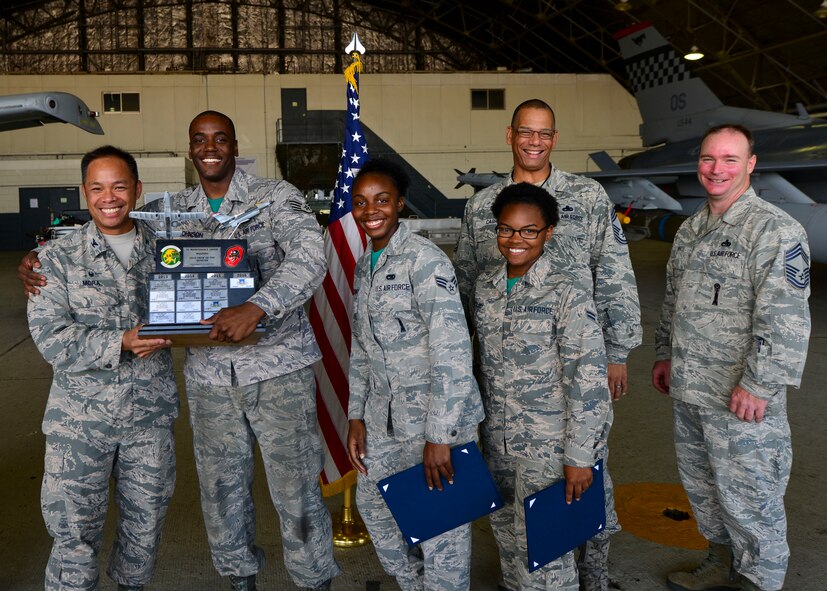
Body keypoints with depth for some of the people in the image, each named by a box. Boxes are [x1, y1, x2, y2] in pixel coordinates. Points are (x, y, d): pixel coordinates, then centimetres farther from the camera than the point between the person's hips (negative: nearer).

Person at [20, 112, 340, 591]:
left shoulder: (276, 196, -4)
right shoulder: (173, 211, 9)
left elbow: (310, 256, -19)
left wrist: (256, 308, -33)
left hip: (279, 364, -4)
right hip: (209, 370, 4)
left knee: (296, 485, 5)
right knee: (222, 488, 15)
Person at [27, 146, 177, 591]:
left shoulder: (164, 250, 4)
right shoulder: (57, 258, -2)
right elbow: (51, 338, -11)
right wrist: (122, 343, -23)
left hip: (150, 413, 2)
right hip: (80, 416, -2)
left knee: (146, 521, 16)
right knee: (74, 531, 3)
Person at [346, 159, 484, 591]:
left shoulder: (424, 259, -16)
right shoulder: (364, 266, 10)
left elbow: (453, 351, -21)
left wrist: (438, 437, -22)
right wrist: (356, 416, 12)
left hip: (438, 415, -9)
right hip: (385, 418, 9)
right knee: (372, 503, 21)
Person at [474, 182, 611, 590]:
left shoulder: (567, 289, -13)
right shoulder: (485, 287, 5)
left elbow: (588, 376, -16)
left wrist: (579, 455, -18)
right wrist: (483, 427, 15)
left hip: (549, 446, -5)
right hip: (498, 441, 6)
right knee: (506, 533, 16)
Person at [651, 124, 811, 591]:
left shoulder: (775, 230, -14)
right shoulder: (691, 230, 12)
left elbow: (785, 319, -21)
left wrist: (759, 385, -24)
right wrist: (667, 354, 20)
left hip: (741, 399, -8)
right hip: (688, 393, 8)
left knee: (746, 499, 3)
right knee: (701, 485, 21)